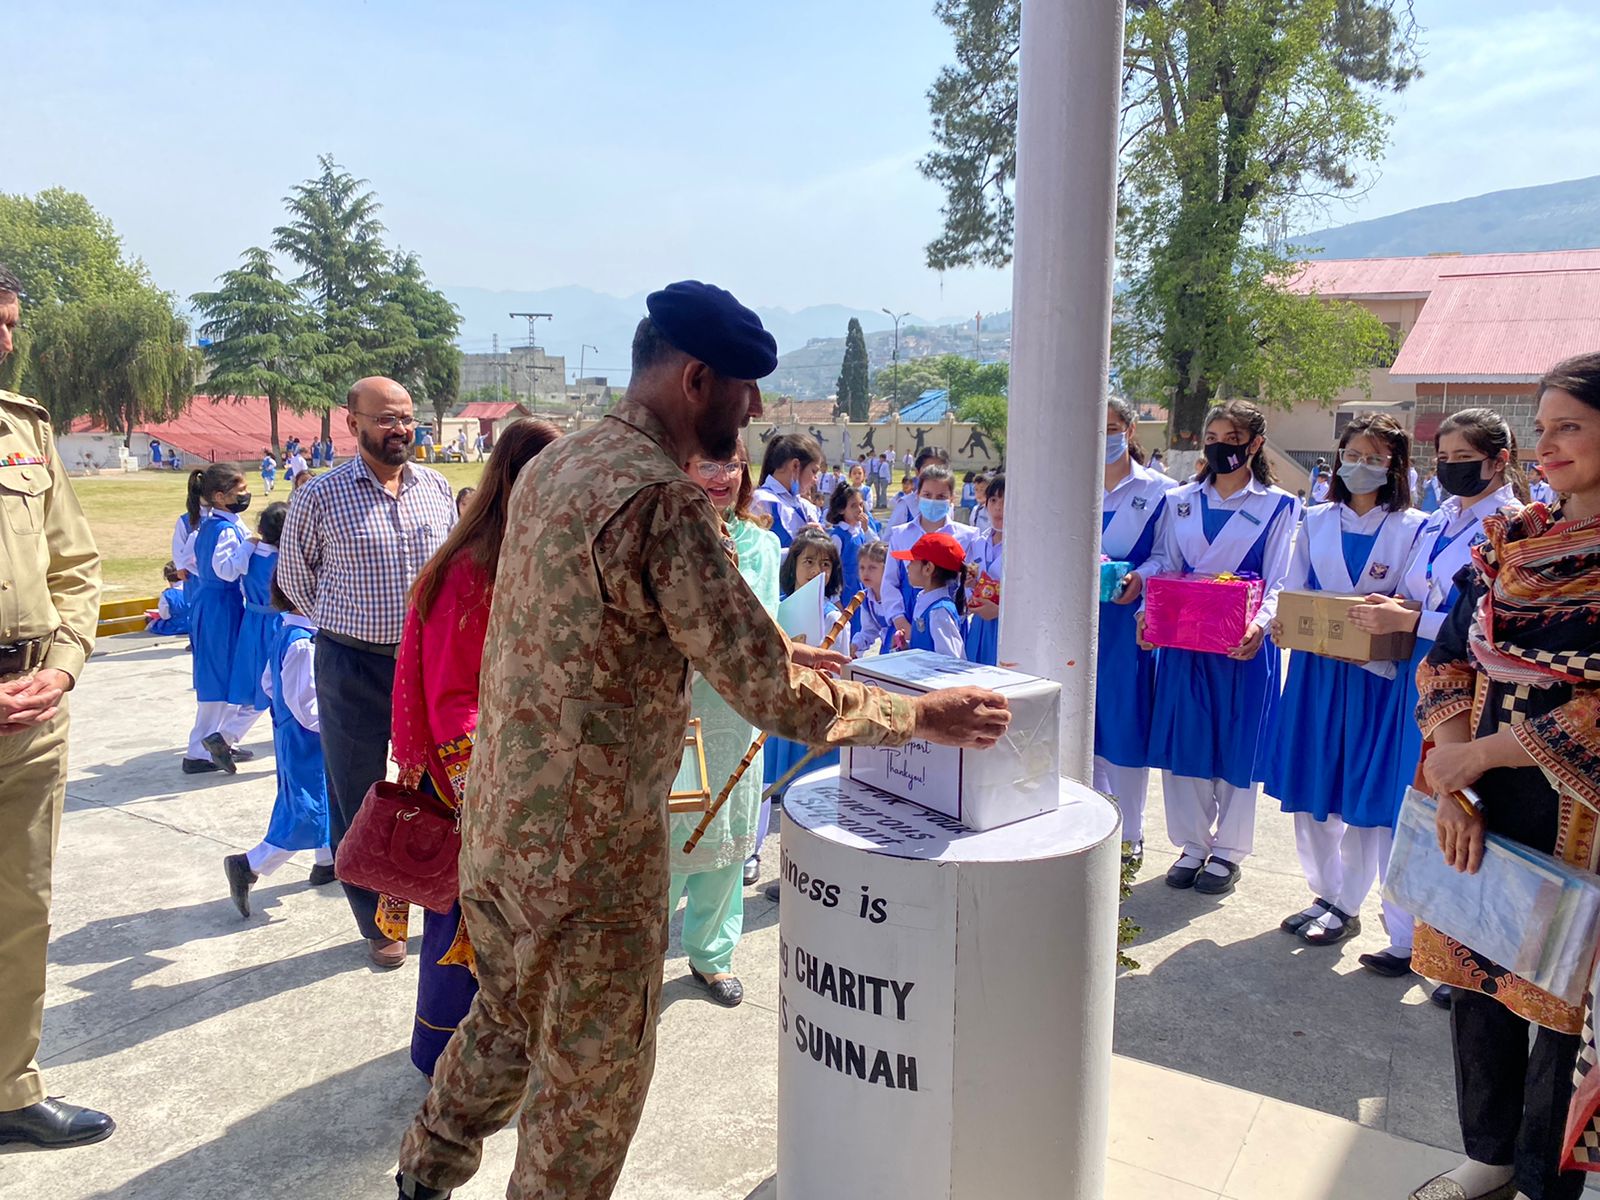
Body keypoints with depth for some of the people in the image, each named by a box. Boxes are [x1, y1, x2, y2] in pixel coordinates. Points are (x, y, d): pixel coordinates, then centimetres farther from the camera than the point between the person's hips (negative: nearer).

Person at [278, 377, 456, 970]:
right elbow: (293, 573, 8)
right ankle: (377, 925, 26)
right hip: (354, 669, -2)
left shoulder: (437, 487, 2)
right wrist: (342, 622, 9)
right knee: (359, 801, 9)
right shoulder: (321, 495, -7)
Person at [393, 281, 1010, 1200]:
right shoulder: (661, 500, -25)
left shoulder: (555, 464, 6)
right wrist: (924, 715, -12)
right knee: (591, 1087, 12)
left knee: (509, 1018, 30)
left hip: (500, 826, 9)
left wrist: (769, 650, 14)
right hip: (593, 856, -9)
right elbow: (775, 699, -25)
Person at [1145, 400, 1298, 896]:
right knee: (1184, 739, 6)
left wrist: (1260, 625, -22)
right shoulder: (1180, 501, 10)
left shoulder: (1278, 505, 2)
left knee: (1237, 743, 4)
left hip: (1244, 643, -3)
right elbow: (1164, 567, 8)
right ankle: (1192, 845, 22)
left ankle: (1228, 851, 20)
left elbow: (1278, 583, -3)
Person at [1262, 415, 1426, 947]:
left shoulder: (1415, 528, -2)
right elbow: (1293, 594, 8)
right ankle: (1325, 892, 28)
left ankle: (1347, 905, 20)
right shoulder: (1316, 522, 8)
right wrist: (1280, 623, -11)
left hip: (1377, 673, -3)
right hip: (1314, 668, 4)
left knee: (1364, 792, 4)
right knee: (1308, 786, 9)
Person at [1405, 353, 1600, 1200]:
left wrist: (1478, 754, -14)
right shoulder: (1507, 540, 6)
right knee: (1474, 977, 14)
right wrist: (1450, 786, -8)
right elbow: (1448, 662, 3)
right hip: (1487, 809, 5)